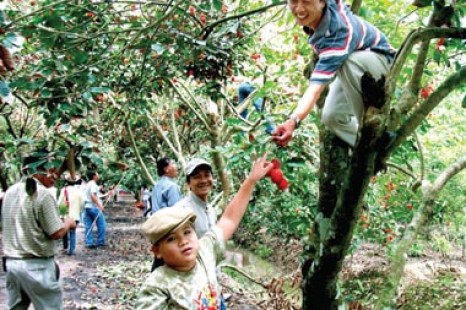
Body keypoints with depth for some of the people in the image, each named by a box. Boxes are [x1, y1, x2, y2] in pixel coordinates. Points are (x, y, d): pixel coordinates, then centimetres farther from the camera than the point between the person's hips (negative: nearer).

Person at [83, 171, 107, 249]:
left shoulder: (88, 184, 19)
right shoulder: (93, 184, -11)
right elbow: (93, 196, -23)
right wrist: (99, 205, -27)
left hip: (87, 207, 9)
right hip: (94, 207, -9)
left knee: (88, 226, 4)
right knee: (101, 225, 0)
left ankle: (89, 243, 1)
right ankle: (100, 242, 2)